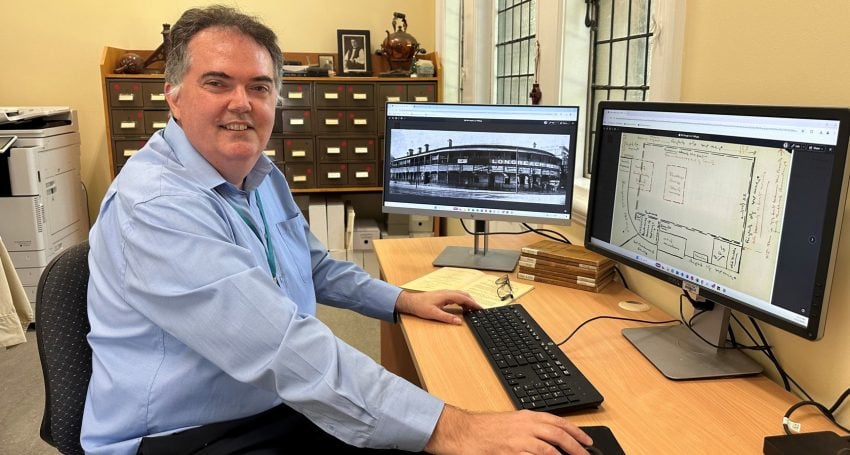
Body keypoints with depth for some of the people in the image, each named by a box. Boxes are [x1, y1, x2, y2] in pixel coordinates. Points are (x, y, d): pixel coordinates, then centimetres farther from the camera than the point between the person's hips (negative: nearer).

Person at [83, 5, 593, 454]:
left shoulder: (262, 175, 4)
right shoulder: (154, 206, -24)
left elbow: (316, 267, 19)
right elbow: (279, 344, -35)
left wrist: (404, 299, 11)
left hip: (283, 402, 8)